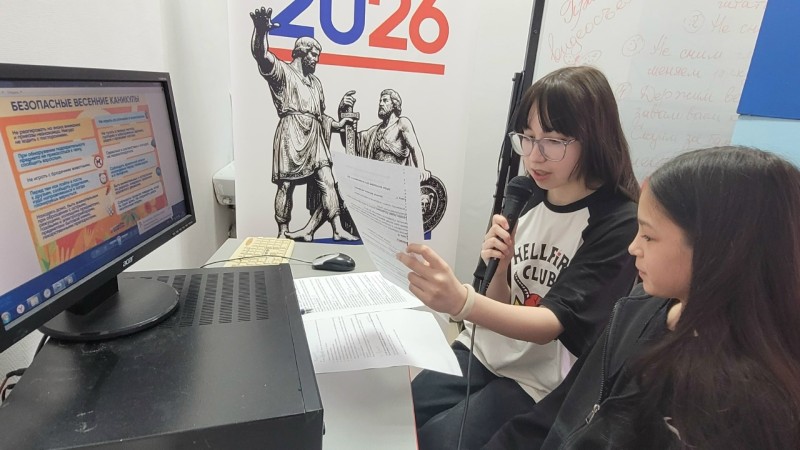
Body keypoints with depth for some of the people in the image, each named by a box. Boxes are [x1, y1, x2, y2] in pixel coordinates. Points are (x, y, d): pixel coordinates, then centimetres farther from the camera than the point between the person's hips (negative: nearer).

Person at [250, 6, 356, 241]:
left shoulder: (315, 81, 26)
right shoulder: (282, 71, 4)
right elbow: (261, 56, -17)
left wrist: (337, 124, 13)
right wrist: (261, 31, -37)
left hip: (315, 138, 6)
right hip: (292, 136, -6)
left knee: (327, 182, -3)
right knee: (286, 185, -2)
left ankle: (338, 230, -3)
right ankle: (283, 233, 8)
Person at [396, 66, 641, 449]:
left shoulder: (620, 223, -17)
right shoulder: (526, 198, -1)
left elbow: (551, 325, -26)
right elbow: (502, 304, 6)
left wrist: (462, 302, -43)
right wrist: (499, 268, -18)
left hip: (542, 383, -4)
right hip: (487, 350, 5)